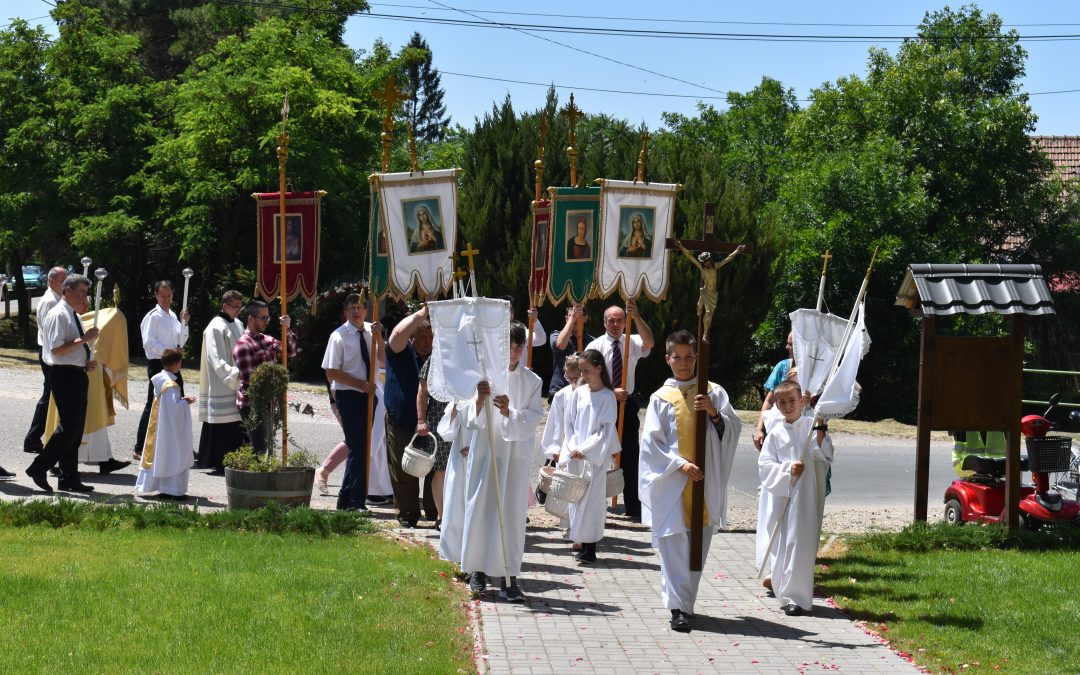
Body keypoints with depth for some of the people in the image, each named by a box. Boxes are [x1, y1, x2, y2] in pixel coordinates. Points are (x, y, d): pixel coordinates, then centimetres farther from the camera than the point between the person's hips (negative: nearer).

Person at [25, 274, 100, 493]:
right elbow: (56, 349, -21)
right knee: (69, 427, -12)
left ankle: (69, 478, 15)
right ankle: (39, 468, -3)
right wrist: (84, 339, -21)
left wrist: (88, 363, 8)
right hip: (64, 375, -10)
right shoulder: (58, 314, -12)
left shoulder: (74, 316, 18)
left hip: (77, 375, 10)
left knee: (76, 429, 10)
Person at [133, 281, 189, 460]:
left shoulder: (173, 316, 14)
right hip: (157, 364, -8)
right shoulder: (153, 316, -10)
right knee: (153, 405, -6)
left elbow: (181, 342, 15)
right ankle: (140, 448, 0)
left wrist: (183, 323, 2)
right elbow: (149, 343, -17)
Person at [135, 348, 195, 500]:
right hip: (171, 428, -9)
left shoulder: (159, 379, 6)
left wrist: (182, 400, 9)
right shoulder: (171, 384, -21)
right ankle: (172, 490, 2)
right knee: (174, 457, -1)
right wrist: (185, 402, -9)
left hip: (159, 427, 9)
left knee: (159, 455, 16)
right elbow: (175, 405, -25)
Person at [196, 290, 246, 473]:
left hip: (236, 384, 8)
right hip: (221, 386, -8)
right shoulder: (216, 328, -13)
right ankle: (218, 463, 0)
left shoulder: (237, 324, 13)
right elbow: (216, 360, -19)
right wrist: (235, 375, -27)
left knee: (236, 426, 9)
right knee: (222, 425, -6)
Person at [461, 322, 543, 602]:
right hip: (484, 451, -1)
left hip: (516, 455, 1)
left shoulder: (532, 381, 4)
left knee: (513, 514, 0)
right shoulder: (483, 375, -1)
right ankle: (478, 570, 18)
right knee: (479, 510, 3)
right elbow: (470, 421, -4)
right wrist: (479, 401, -24)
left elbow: (533, 420, -3)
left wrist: (510, 413, -21)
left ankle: (508, 576, 5)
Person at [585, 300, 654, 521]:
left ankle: (634, 509, 7)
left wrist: (637, 317, -34)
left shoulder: (632, 343, 2)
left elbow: (648, 342, -22)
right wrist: (612, 392, -25)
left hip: (627, 405, 1)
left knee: (630, 459, 2)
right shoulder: (596, 346, -3)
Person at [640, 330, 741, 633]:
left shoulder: (713, 393, 8)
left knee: (699, 545, 7)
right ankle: (679, 608, -7)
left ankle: (685, 601, 20)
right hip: (671, 483, -2)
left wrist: (714, 412, -15)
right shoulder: (660, 398, 5)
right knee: (674, 545, -7)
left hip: (706, 482, 2)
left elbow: (734, 429, 3)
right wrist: (680, 464, -13)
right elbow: (652, 441, -1)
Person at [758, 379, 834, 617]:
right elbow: (764, 465, 2)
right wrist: (787, 469, -12)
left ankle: (797, 597, -2)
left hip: (807, 495, -3)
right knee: (780, 543, 8)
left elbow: (826, 457, -5)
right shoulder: (775, 434, 7)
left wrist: (820, 434, -18)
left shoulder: (812, 426, 1)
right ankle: (785, 594, 24)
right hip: (782, 494, 3)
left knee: (800, 543, -8)